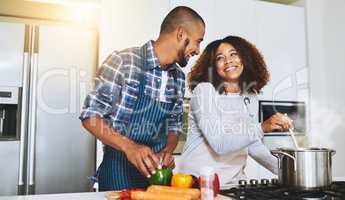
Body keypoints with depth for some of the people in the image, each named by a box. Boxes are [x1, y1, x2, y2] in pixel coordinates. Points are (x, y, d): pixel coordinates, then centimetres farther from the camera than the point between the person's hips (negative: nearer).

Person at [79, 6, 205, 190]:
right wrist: (129, 146, -28)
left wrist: (167, 152, -8)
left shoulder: (179, 78, 2)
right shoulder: (122, 61, -17)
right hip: (119, 170, -6)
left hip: (156, 171, 6)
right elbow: (90, 115, -16)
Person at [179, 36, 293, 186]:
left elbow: (253, 145, 15)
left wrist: (282, 169, 4)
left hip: (234, 180, 5)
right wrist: (262, 128, -26)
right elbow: (219, 144, -19)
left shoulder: (250, 96, 8)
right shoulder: (204, 90, -10)